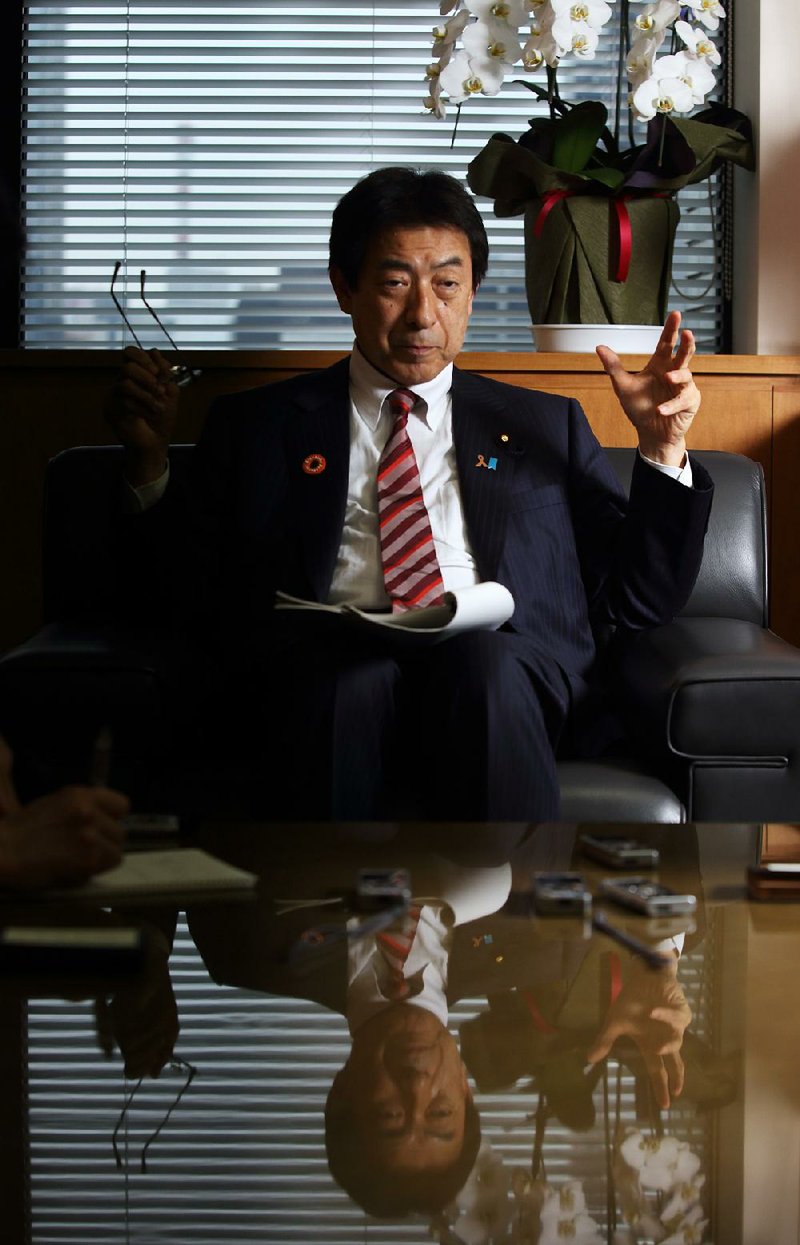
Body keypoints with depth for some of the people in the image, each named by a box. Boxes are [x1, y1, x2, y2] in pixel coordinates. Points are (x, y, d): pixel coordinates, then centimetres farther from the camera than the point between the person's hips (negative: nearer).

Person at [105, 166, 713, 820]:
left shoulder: (547, 425, 26)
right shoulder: (254, 423, 23)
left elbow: (636, 602, 20)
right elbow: (184, 595, 17)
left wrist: (662, 448, 8)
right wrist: (149, 461, 4)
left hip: (508, 670, 1)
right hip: (326, 668, -1)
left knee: (478, 661, -36)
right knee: (349, 671, -37)